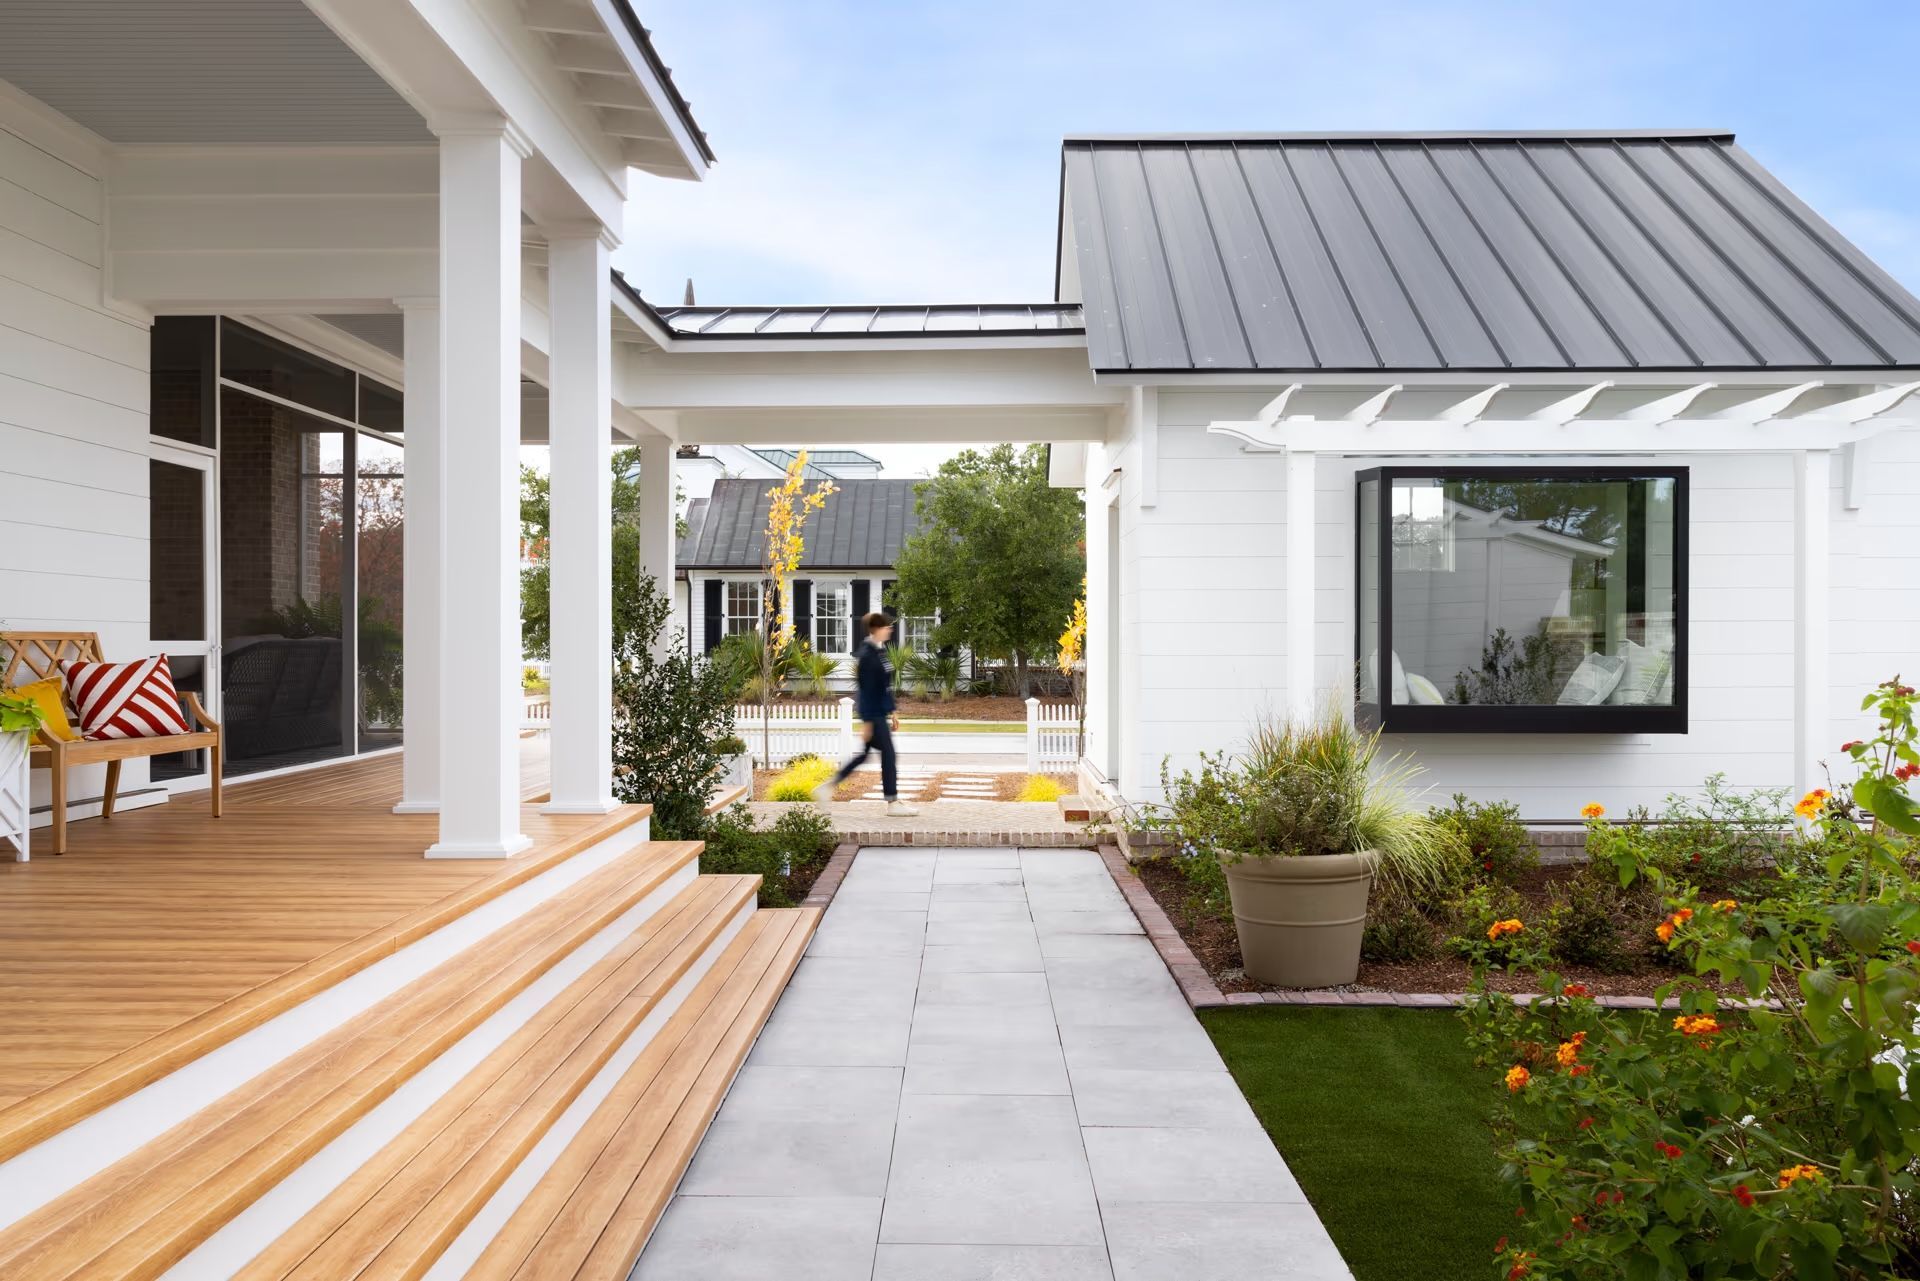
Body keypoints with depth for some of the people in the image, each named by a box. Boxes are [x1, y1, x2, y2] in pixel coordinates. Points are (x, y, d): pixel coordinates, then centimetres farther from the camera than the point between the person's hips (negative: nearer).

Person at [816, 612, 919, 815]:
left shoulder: (880, 651, 12)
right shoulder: (867, 655, -17)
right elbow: (866, 689, -18)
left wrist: (892, 713, 20)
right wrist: (866, 721, -19)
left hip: (880, 712, 10)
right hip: (873, 714, -10)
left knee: (864, 754, 15)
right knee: (888, 754, -4)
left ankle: (828, 787, 23)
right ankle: (893, 804, 3)